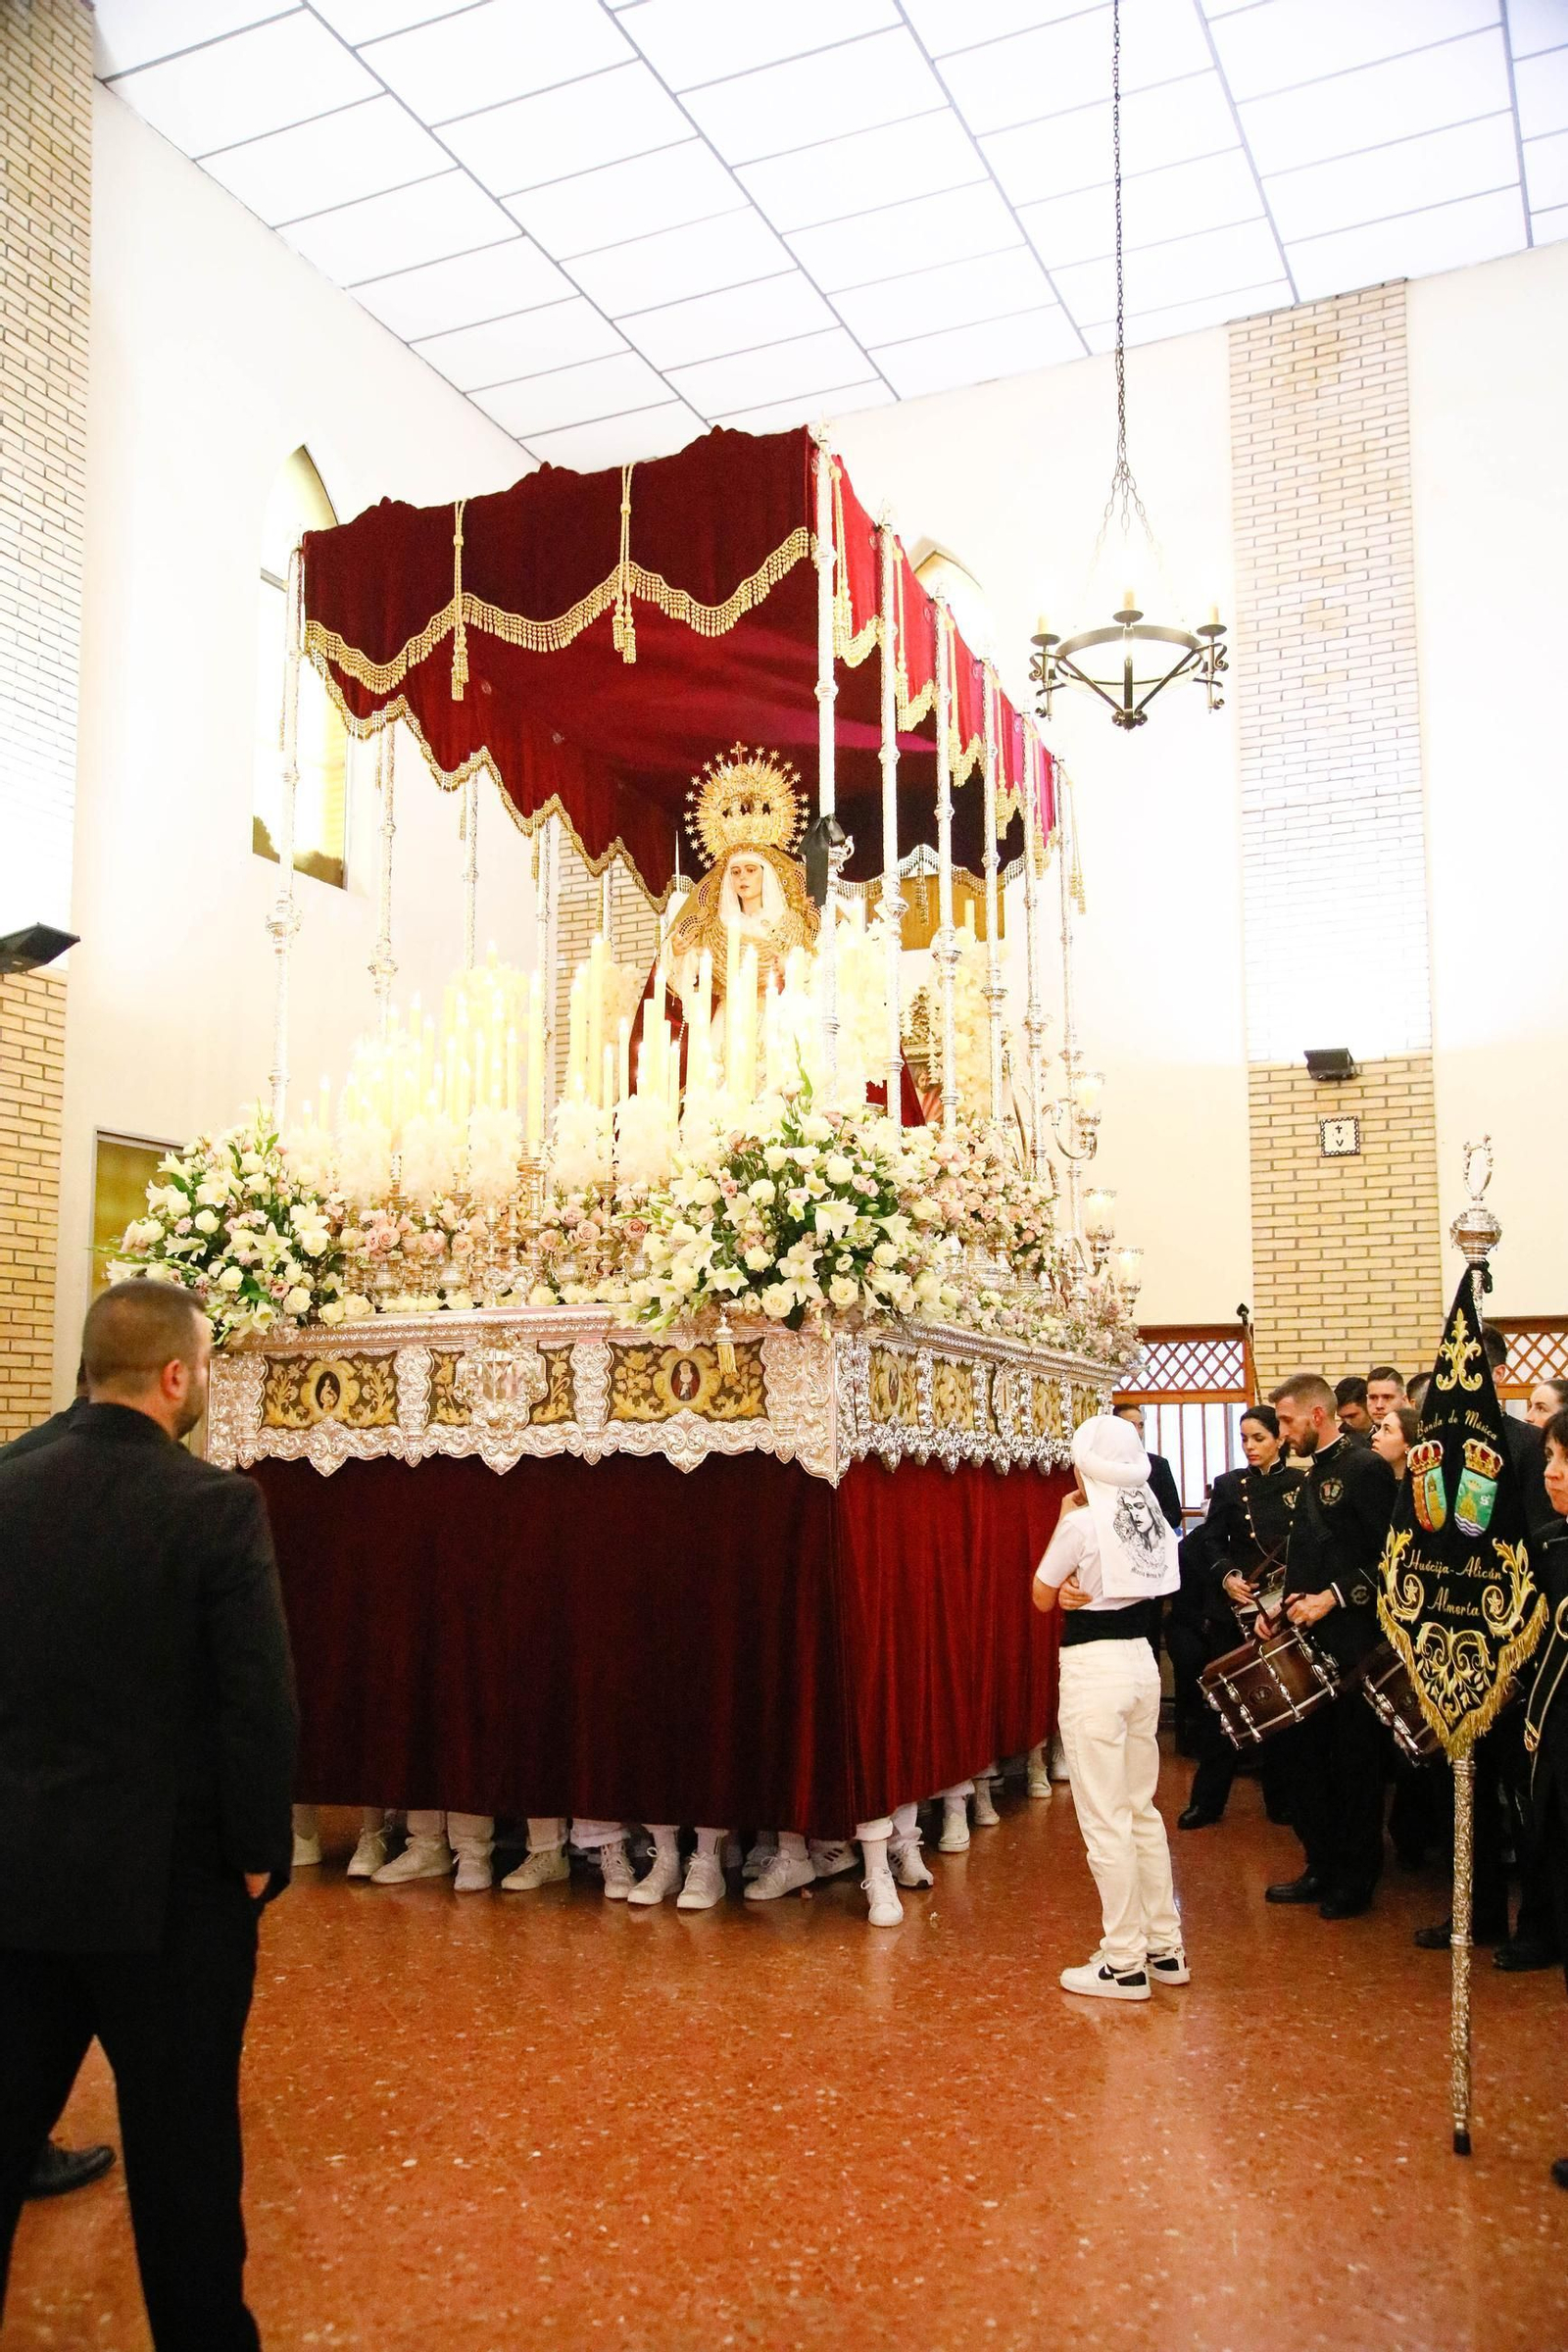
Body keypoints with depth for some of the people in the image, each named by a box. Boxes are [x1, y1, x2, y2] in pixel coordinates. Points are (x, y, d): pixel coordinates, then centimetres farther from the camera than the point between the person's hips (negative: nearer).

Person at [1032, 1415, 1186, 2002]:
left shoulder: (1082, 1523, -15)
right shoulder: (1151, 1515, 4)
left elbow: (1042, 1596, -1)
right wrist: (1086, 1595, 0)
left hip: (1094, 1669, -8)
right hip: (1142, 1661, 8)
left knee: (1106, 1821, 0)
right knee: (1142, 1810, 17)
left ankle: (1124, 1964, 7)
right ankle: (1166, 1947, 24)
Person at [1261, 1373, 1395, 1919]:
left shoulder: (1364, 1468, -12)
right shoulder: (1312, 1476, 15)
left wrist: (1333, 1597, -20)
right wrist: (1280, 1608, 7)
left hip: (1351, 1643, -8)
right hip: (1308, 1642, 9)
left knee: (1353, 1762, 3)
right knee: (1300, 1752, 11)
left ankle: (1356, 1882, 16)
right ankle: (1321, 1869, 24)